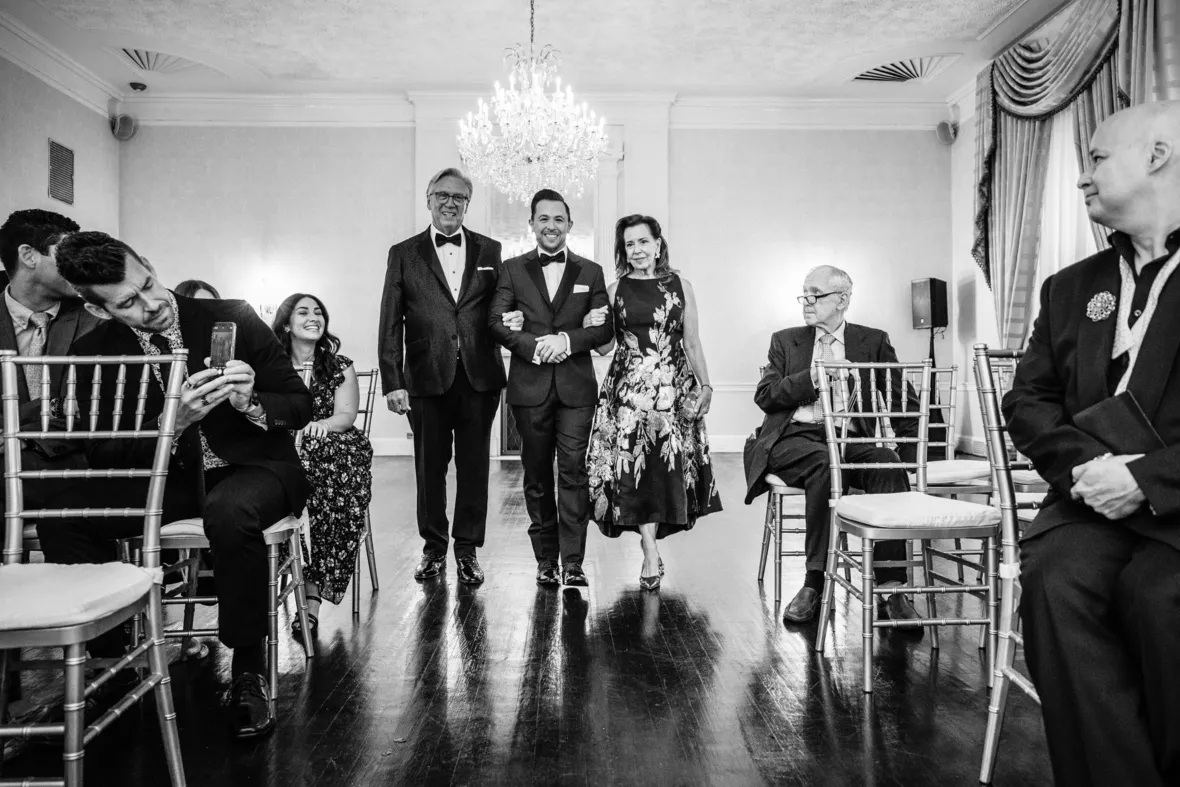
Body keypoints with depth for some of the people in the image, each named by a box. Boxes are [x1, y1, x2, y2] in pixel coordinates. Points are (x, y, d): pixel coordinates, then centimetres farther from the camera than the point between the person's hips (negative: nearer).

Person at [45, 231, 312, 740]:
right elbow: (105, 456, -8)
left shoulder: (233, 319, -8)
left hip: (252, 469, -3)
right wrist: (175, 420, -26)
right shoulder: (94, 352, -2)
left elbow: (300, 406, -5)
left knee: (230, 509, -37)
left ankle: (248, 671, -21)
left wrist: (251, 403, -28)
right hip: (169, 479, 3)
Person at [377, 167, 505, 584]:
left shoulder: (489, 250, 10)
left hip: (478, 377, 1)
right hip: (427, 377, 0)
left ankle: (468, 549, 20)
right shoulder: (404, 254, 6)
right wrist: (393, 382, -5)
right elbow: (390, 324, 1)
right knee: (429, 467, 8)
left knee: (474, 465, 7)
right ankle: (433, 547, 24)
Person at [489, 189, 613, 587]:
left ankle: (573, 561, 1)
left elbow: (604, 328, 3)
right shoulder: (512, 269, 10)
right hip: (530, 387, 1)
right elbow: (497, 321, 0)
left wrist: (566, 340, -13)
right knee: (537, 476, 6)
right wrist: (534, 346, -15)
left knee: (573, 472, -5)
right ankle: (546, 560, 16)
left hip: (576, 386, 0)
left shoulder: (591, 272, 11)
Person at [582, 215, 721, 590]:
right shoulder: (616, 290, 6)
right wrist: (593, 327, -10)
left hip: (674, 387, 1)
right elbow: (605, 347, 9)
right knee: (634, 464, -8)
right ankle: (652, 553, -3)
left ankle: (650, 542, 22)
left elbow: (692, 343, 8)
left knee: (669, 464, 1)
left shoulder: (680, 287, 6)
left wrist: (705, 385, 3)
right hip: (628, 388, 0)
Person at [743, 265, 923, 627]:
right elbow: (764, 396, 5)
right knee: (823, 463, -35)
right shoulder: (786, 340, 17)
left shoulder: (873, 341, 16)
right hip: (795, 437, -1)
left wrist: (912, 454, -5)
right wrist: (811, 379, -9)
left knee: (889, 466, -31)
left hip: (849, 436, 1)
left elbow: (905, 401, 10)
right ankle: (815, 580, -29)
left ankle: (890, 589, -29)